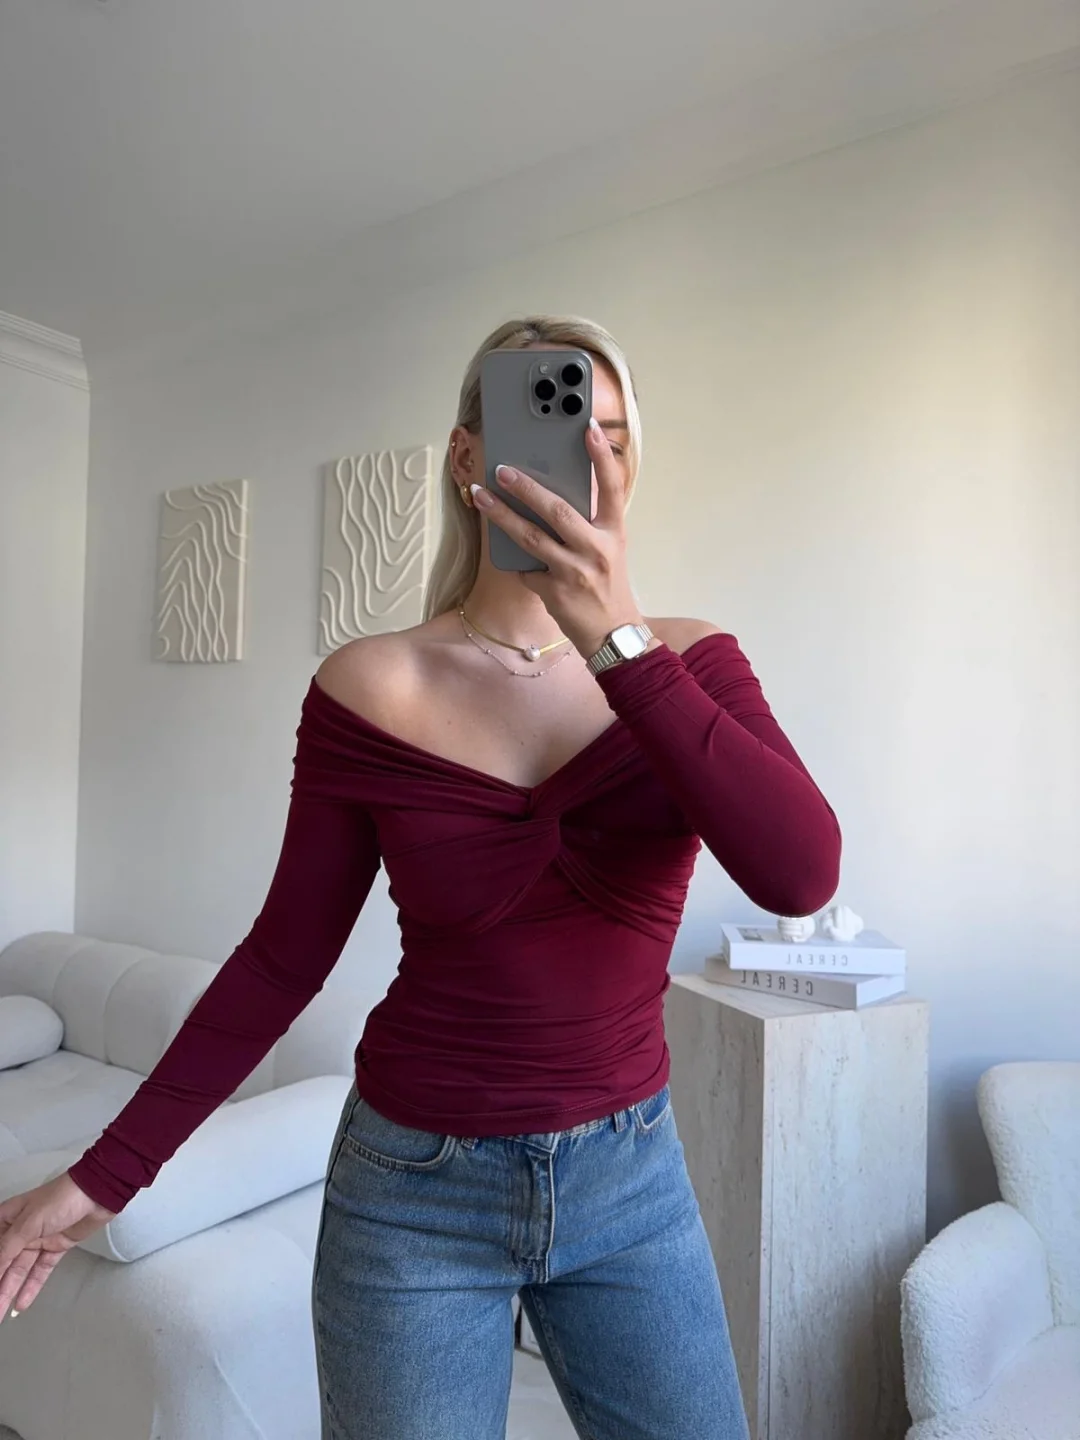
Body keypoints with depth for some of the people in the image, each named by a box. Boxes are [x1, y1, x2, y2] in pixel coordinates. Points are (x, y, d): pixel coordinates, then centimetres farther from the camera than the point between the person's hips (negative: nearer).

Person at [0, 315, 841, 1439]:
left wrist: (619, 643, -29)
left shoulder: (687, 663, -7)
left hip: (630, 1176, 2)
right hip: (415, 1191, -1)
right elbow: (285, 957, -3)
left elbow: (800, 876, -23)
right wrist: (106, 1175, -1)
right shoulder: (372, 689, -11)